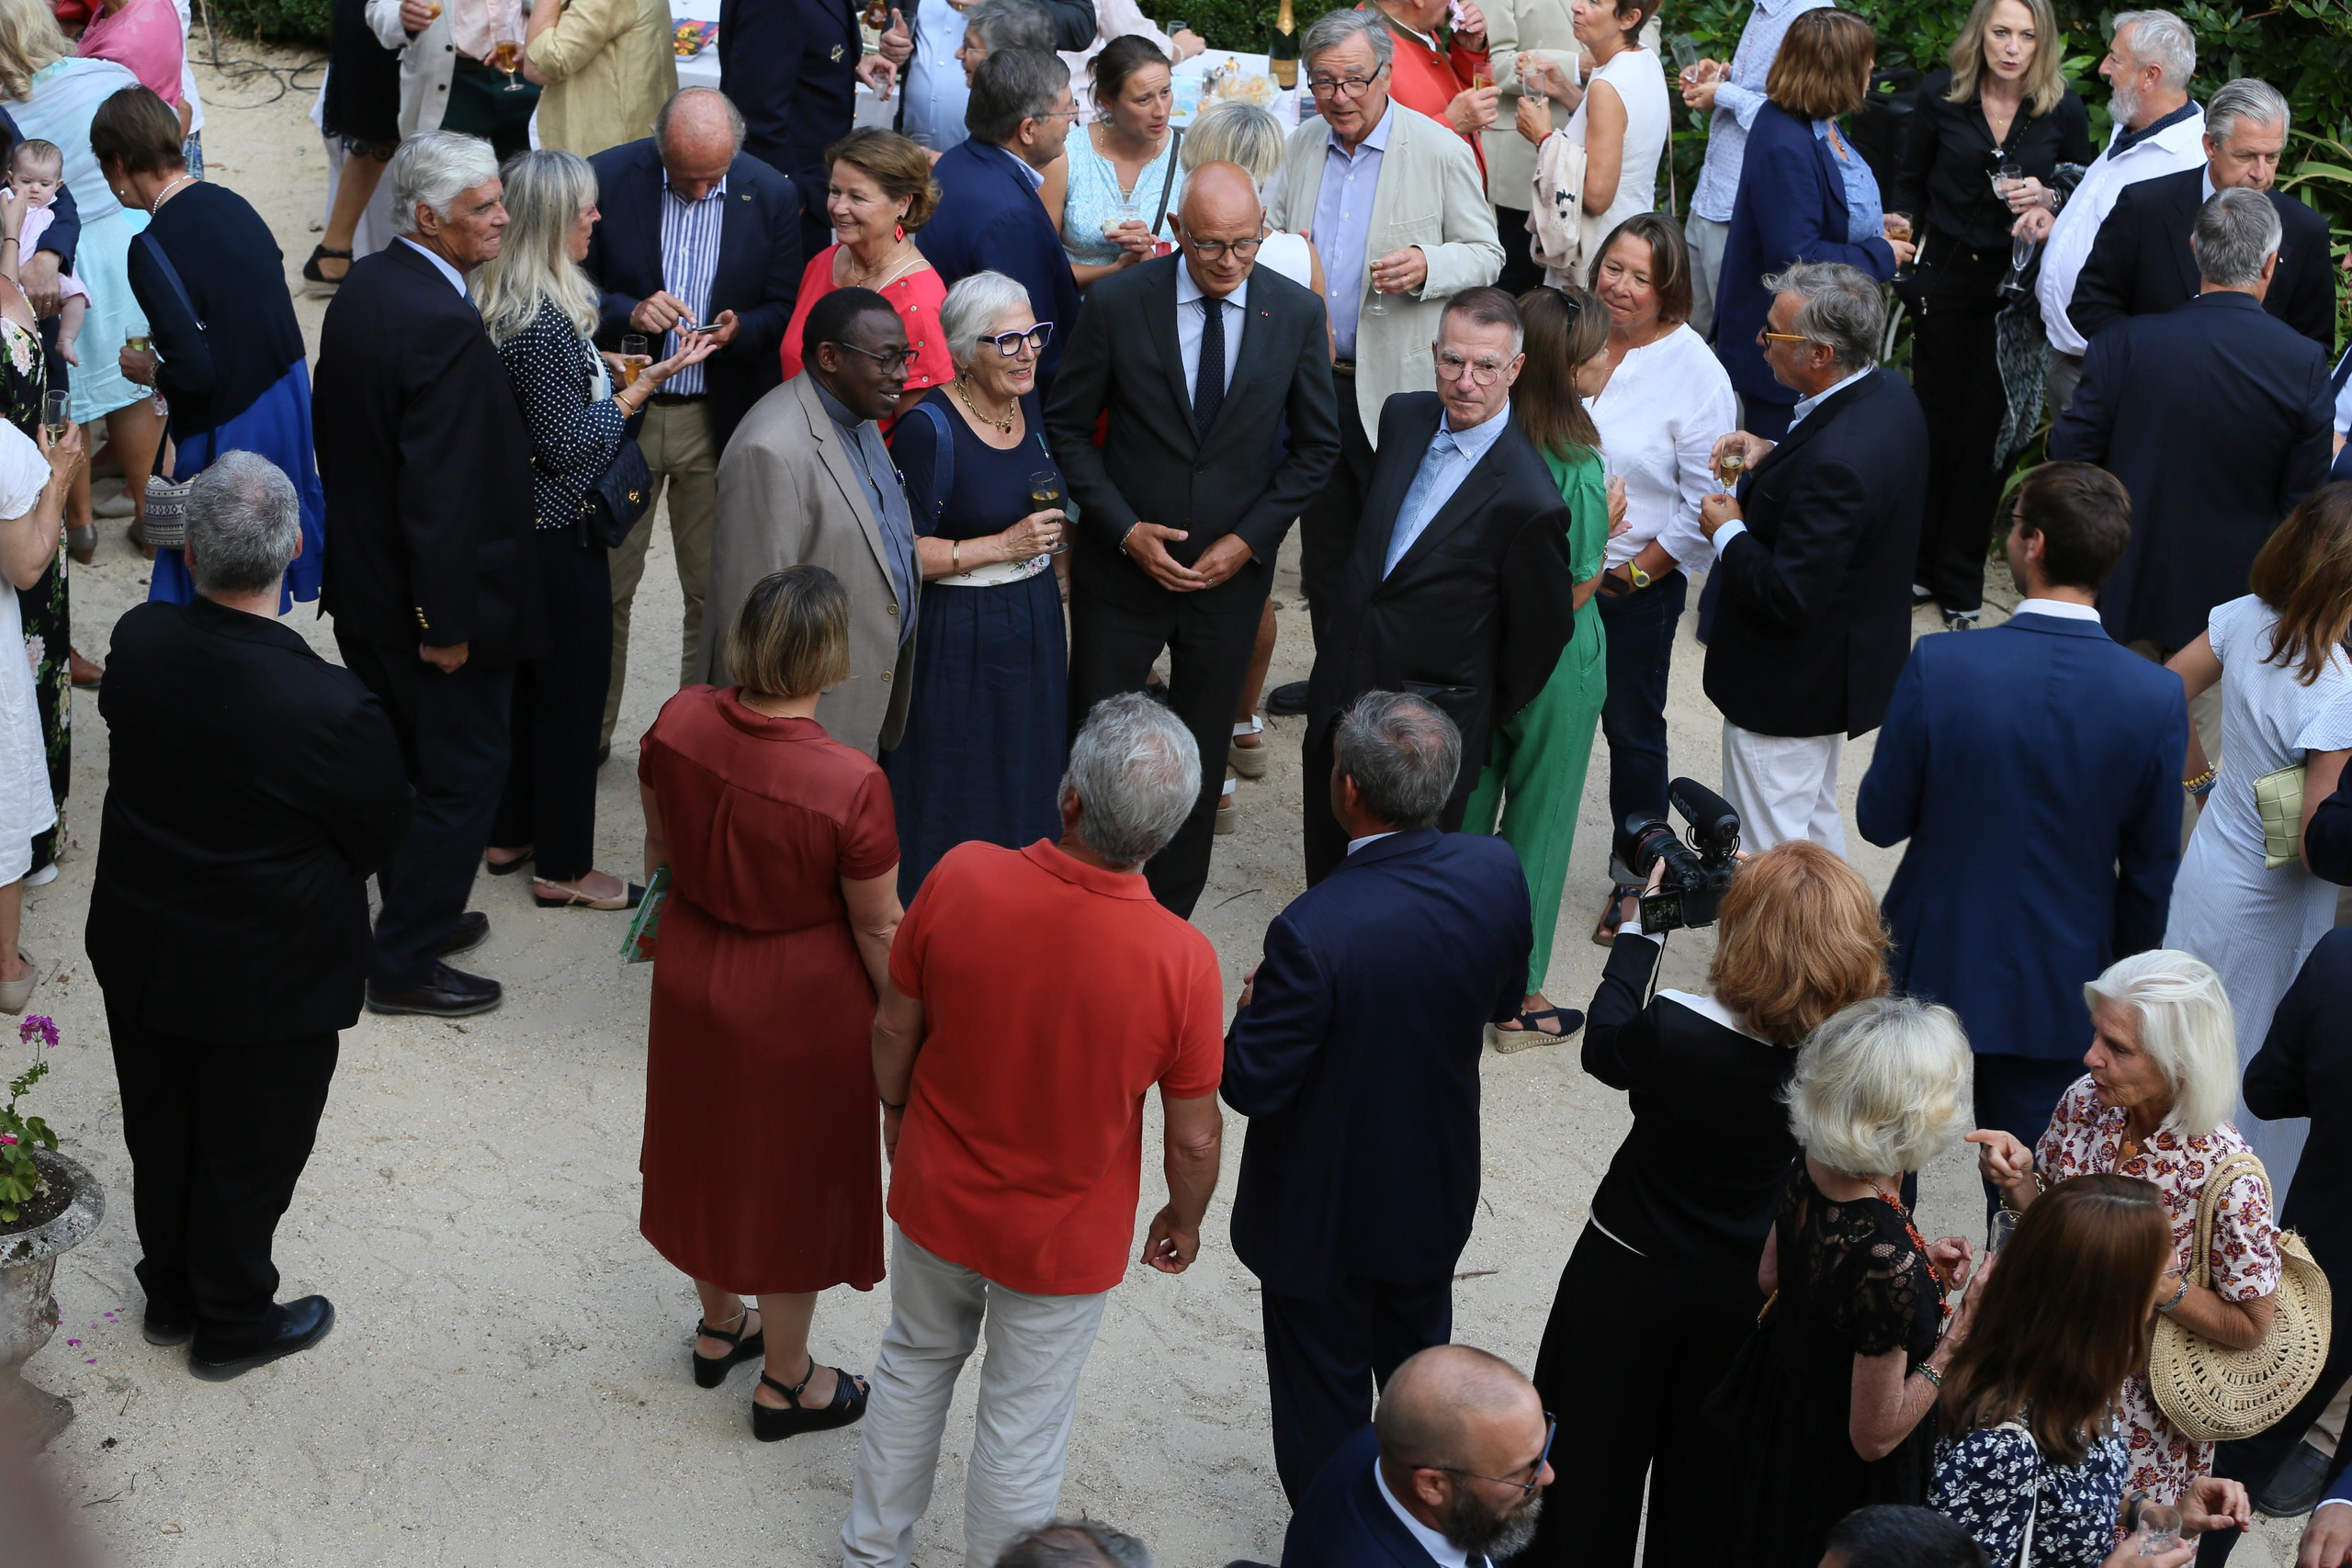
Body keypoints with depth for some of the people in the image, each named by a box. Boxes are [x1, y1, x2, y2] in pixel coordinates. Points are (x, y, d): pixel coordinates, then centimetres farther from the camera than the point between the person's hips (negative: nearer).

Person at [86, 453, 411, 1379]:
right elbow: (381, 837, -15)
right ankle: (232, 1326, 38)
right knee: (248, 1153, 18)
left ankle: (170, 1295, 47)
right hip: (270, 977, -5)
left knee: (161, 1134, 25)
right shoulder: (332, 707, -32)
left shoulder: (138, 642, -19)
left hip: (138, 951, 5)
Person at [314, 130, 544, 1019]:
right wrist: (447, 624, -20)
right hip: (429, 594, -9)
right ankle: (404, 962, 15)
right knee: (464, 774, 6)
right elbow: (441, 493, -27)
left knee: (402, 763, 23)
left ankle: (416, 915, 39)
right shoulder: (446, 328, -28)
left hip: (362, 587, 9)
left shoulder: (360, 287, 1)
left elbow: (333, 427, 12)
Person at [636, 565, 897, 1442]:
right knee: (792, 1174, 16)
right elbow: (878, 928, -18)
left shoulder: (678, 725, -17)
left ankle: (720, 1325, 51)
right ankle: (785, 1382, 36)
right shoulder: (848, 787, -32)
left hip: (692, 976, 5)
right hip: (800, 1005, -5)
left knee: (709, 1147, 27)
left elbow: (660, 851, 1)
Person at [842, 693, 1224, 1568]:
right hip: (1064, 1239, -3)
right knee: (1023, 1427, 20)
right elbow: (1193, 1138, -16)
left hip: (936, 1198, 3)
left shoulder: (961, 879, -26)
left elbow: (894, 1029, -9)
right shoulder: (1180, 961, -29)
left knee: (916, 1363, 29)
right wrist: (1184, 1220, 6)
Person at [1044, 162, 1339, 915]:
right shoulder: (1117, 303, -11)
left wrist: (1250, 539, -8)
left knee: (1201, 753, 13)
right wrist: (1124, 529, -13)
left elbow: (1316, 444, 2)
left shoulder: (1297, 312, -7)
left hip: (1233, 567, 1)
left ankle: (1168, 915, 29)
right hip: (1123, 563, -1)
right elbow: (1067, 425, -3)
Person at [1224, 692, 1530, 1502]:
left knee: (1324, 1400, 18)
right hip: (1437, 1189, 6)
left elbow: (1252, 1085, -25)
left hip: (1324, 1213, -6)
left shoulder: (1314, 932, -36)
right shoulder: (1495, 871, -18)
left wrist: (1255, 1006, -7)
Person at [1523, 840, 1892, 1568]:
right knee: (1699, 1480, 24)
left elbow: (1603, 1048, -8)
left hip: (1625, 1279, -3)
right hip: (1745, 1288, 3)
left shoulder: (1675, 1030, -31)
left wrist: (1641, 930, 0)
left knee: (1591, 1469, 17)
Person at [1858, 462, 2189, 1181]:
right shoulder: (2156, 698, -16)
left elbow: (1879, 820, -11)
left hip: (1931, 969, -1)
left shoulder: (1939, 666, -22)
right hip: (2059, 987, 1)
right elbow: (2152, 872, -6)